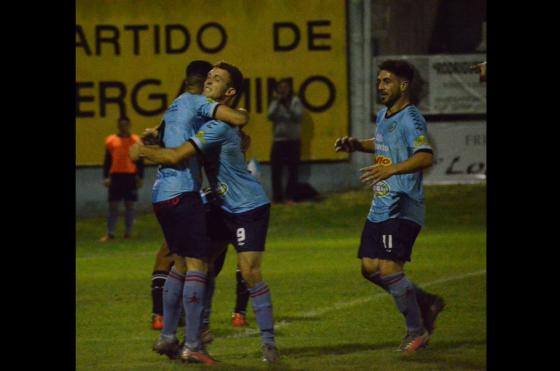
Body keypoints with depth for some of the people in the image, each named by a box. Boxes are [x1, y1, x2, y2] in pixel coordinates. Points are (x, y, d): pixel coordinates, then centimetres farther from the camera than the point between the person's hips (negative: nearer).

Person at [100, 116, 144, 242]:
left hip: (131, 176, 0)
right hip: (115, 175, 0)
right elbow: (107, 161, 9)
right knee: (113, 205, 0)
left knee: (129, 205, 3)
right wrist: (106, 177, 1)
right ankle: (110, 234, 4)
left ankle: (128, 233, 9)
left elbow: (140, 161, 6)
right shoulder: (110, 140, 6)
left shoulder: (136, 140, 4)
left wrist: (140, 177, 0)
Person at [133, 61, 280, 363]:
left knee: (250, 272, -16)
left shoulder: (219, 126, -23)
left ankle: (268, 342, -10)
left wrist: (142, 151, -12)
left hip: (250, 208, -10)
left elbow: (176, 156, -27)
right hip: (224, 206, 10)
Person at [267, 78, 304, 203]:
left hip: (293, 140, -2)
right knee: (275, 170, -2)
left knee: (293, 169, 0)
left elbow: (298, 117, -14)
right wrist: (278, 103, -14)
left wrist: (287, 106, -22)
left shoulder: (295, 101, -1)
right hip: (278, 140, 2)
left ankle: (290, 196, 7)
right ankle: (277, 196, 4)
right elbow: (270, 116, -7)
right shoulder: (275, 102, 7)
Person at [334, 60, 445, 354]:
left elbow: (425, 156, -31)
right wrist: (357, 145, 18)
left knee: (389, 269, -13)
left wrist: (392, 169, -44)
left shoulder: (410, 118, -15)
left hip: (402, 208, -9)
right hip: (380, 208, 10)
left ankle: (416, 330, 4)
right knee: (370, 269, 7)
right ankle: (427, 304, 23)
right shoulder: (383, 116, 14)